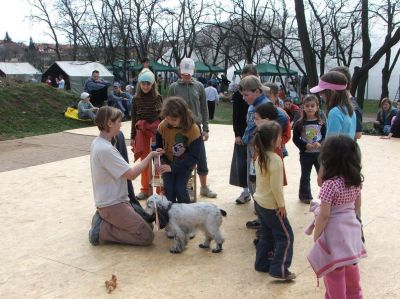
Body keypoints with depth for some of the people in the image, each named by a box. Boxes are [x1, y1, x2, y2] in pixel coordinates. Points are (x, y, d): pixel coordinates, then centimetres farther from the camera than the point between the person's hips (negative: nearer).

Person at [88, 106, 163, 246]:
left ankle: (103, 219, 11)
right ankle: (101, 230, -5)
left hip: (111, 201, 10)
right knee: (147, 236, -9)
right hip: (112, 205, -10)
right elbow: (132, 174, -22)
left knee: (147, 222, 14)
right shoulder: (105, 149, -25)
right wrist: (150, 156, -10)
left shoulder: (97, 142, 5)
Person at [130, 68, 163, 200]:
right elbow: (134, 118, 7)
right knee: (144, 161, 9)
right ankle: (145, 189, 18)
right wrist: (132, 137, 6)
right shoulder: (136, 99, 3)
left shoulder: (157, 97, -2)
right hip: (141, 132, 2)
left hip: (156, 131, -2)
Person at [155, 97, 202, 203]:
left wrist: (173, 167, -33)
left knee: (180, 189, -17)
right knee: (168, 189, -14)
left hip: (185, 164, -2)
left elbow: (194, 157, -25)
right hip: (168, 162, 2)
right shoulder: (162, 126, -17)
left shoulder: (194, 129, -25)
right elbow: (158, 146, -1)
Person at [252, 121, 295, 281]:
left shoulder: (259, 157, 2)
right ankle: (279, 269, 4)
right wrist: (282, 205, -14)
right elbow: (276, 187, -24)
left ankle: (262, 263, 28)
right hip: (271, 205, -8)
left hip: (259, 201, 8)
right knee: (286, 236, 3)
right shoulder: (275, 160, -24)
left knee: (267, 234, 20)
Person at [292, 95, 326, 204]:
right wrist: (305, 145, -19)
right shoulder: (299, 123, -6)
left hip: (319, 153, 1)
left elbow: (326, 136, 0)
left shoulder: (321, 123, -2)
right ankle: (305, 195, 24)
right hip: (305, 154, -1)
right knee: (305, 175, 11)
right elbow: (295, 138, -6)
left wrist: (320, 143, -19)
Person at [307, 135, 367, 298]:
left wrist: (316, 236, -9)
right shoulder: (356, 180, -3)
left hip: (334, 234, -7)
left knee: (335, 274, 9)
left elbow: (324, 215, -21)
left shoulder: (330, 184, -24)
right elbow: (357, 205, 9)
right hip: (351, 230, 7)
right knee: (351, 270, 24)